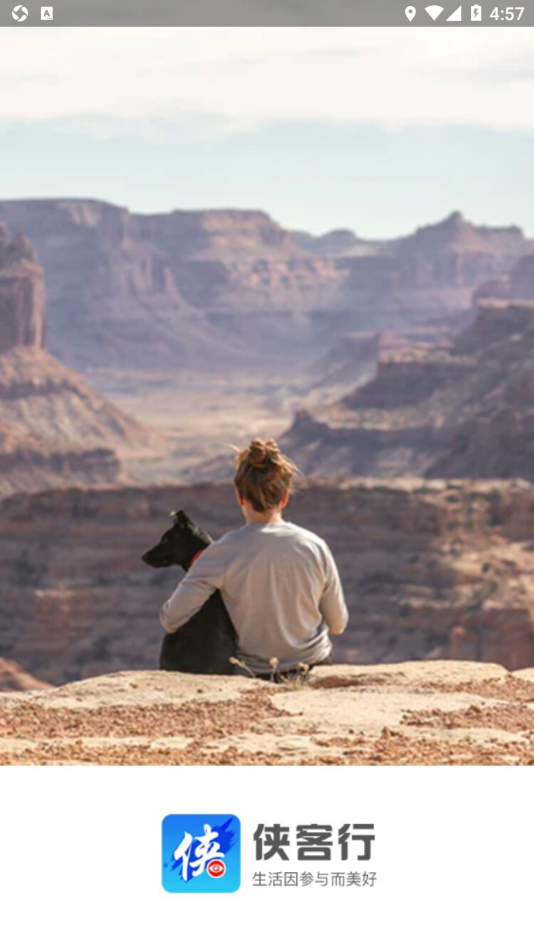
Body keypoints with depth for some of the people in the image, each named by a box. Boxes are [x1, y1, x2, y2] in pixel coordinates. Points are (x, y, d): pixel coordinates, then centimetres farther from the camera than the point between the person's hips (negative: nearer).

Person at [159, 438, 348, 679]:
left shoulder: (223, 553, -18)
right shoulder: (315, 547, -11)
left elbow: (171, 620, -16)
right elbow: (338, 625, 0)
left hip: (254, 674, -2)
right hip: (315, 668, 2)